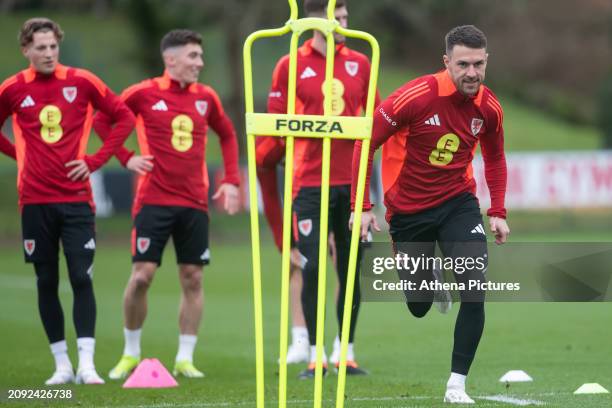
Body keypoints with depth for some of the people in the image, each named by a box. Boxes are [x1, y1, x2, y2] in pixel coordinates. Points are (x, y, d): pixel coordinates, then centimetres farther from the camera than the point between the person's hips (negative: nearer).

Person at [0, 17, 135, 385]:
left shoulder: (81, 82, 0)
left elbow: (124, 116, 5)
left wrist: (96, 160, -2)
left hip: (76, 199, -1)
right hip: (35, 200, 1)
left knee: (82, 278, -8)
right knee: (46, 283, 4)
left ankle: (86, 364, -9)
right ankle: (62, 365, 11)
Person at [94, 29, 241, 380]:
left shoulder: (206, 97, 7)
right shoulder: (144, 93, -4)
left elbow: (227, 135, 21)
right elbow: (102, 120, 6)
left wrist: (231, 180, 10)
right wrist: (125, 158, -4)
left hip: (195, 203, 3)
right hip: (154, 201, -3)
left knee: (193, 278, 1)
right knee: (142, 276, -6)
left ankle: (185, 359, 9)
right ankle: (131, 354, 10)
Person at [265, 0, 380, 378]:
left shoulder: (359, 63, 9)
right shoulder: (292, 65, 0)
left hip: (351, 181, 3)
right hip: (310, 181, -3)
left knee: (352, 268, 3)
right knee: (312, 268, -5)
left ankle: (348, 352, 13)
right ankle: (315, 356, 4)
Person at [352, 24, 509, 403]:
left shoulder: (489, 107, -8)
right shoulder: (418, 96, -22)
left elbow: (494, 158, 12)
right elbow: (365, 143, -15)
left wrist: (498, 212, 6)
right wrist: (363, 207, -17)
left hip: (458, 202, 2)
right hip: (408, 210, -2)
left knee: (475, 289, -18)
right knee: (418, 307, 8)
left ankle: (457, 385, -8)